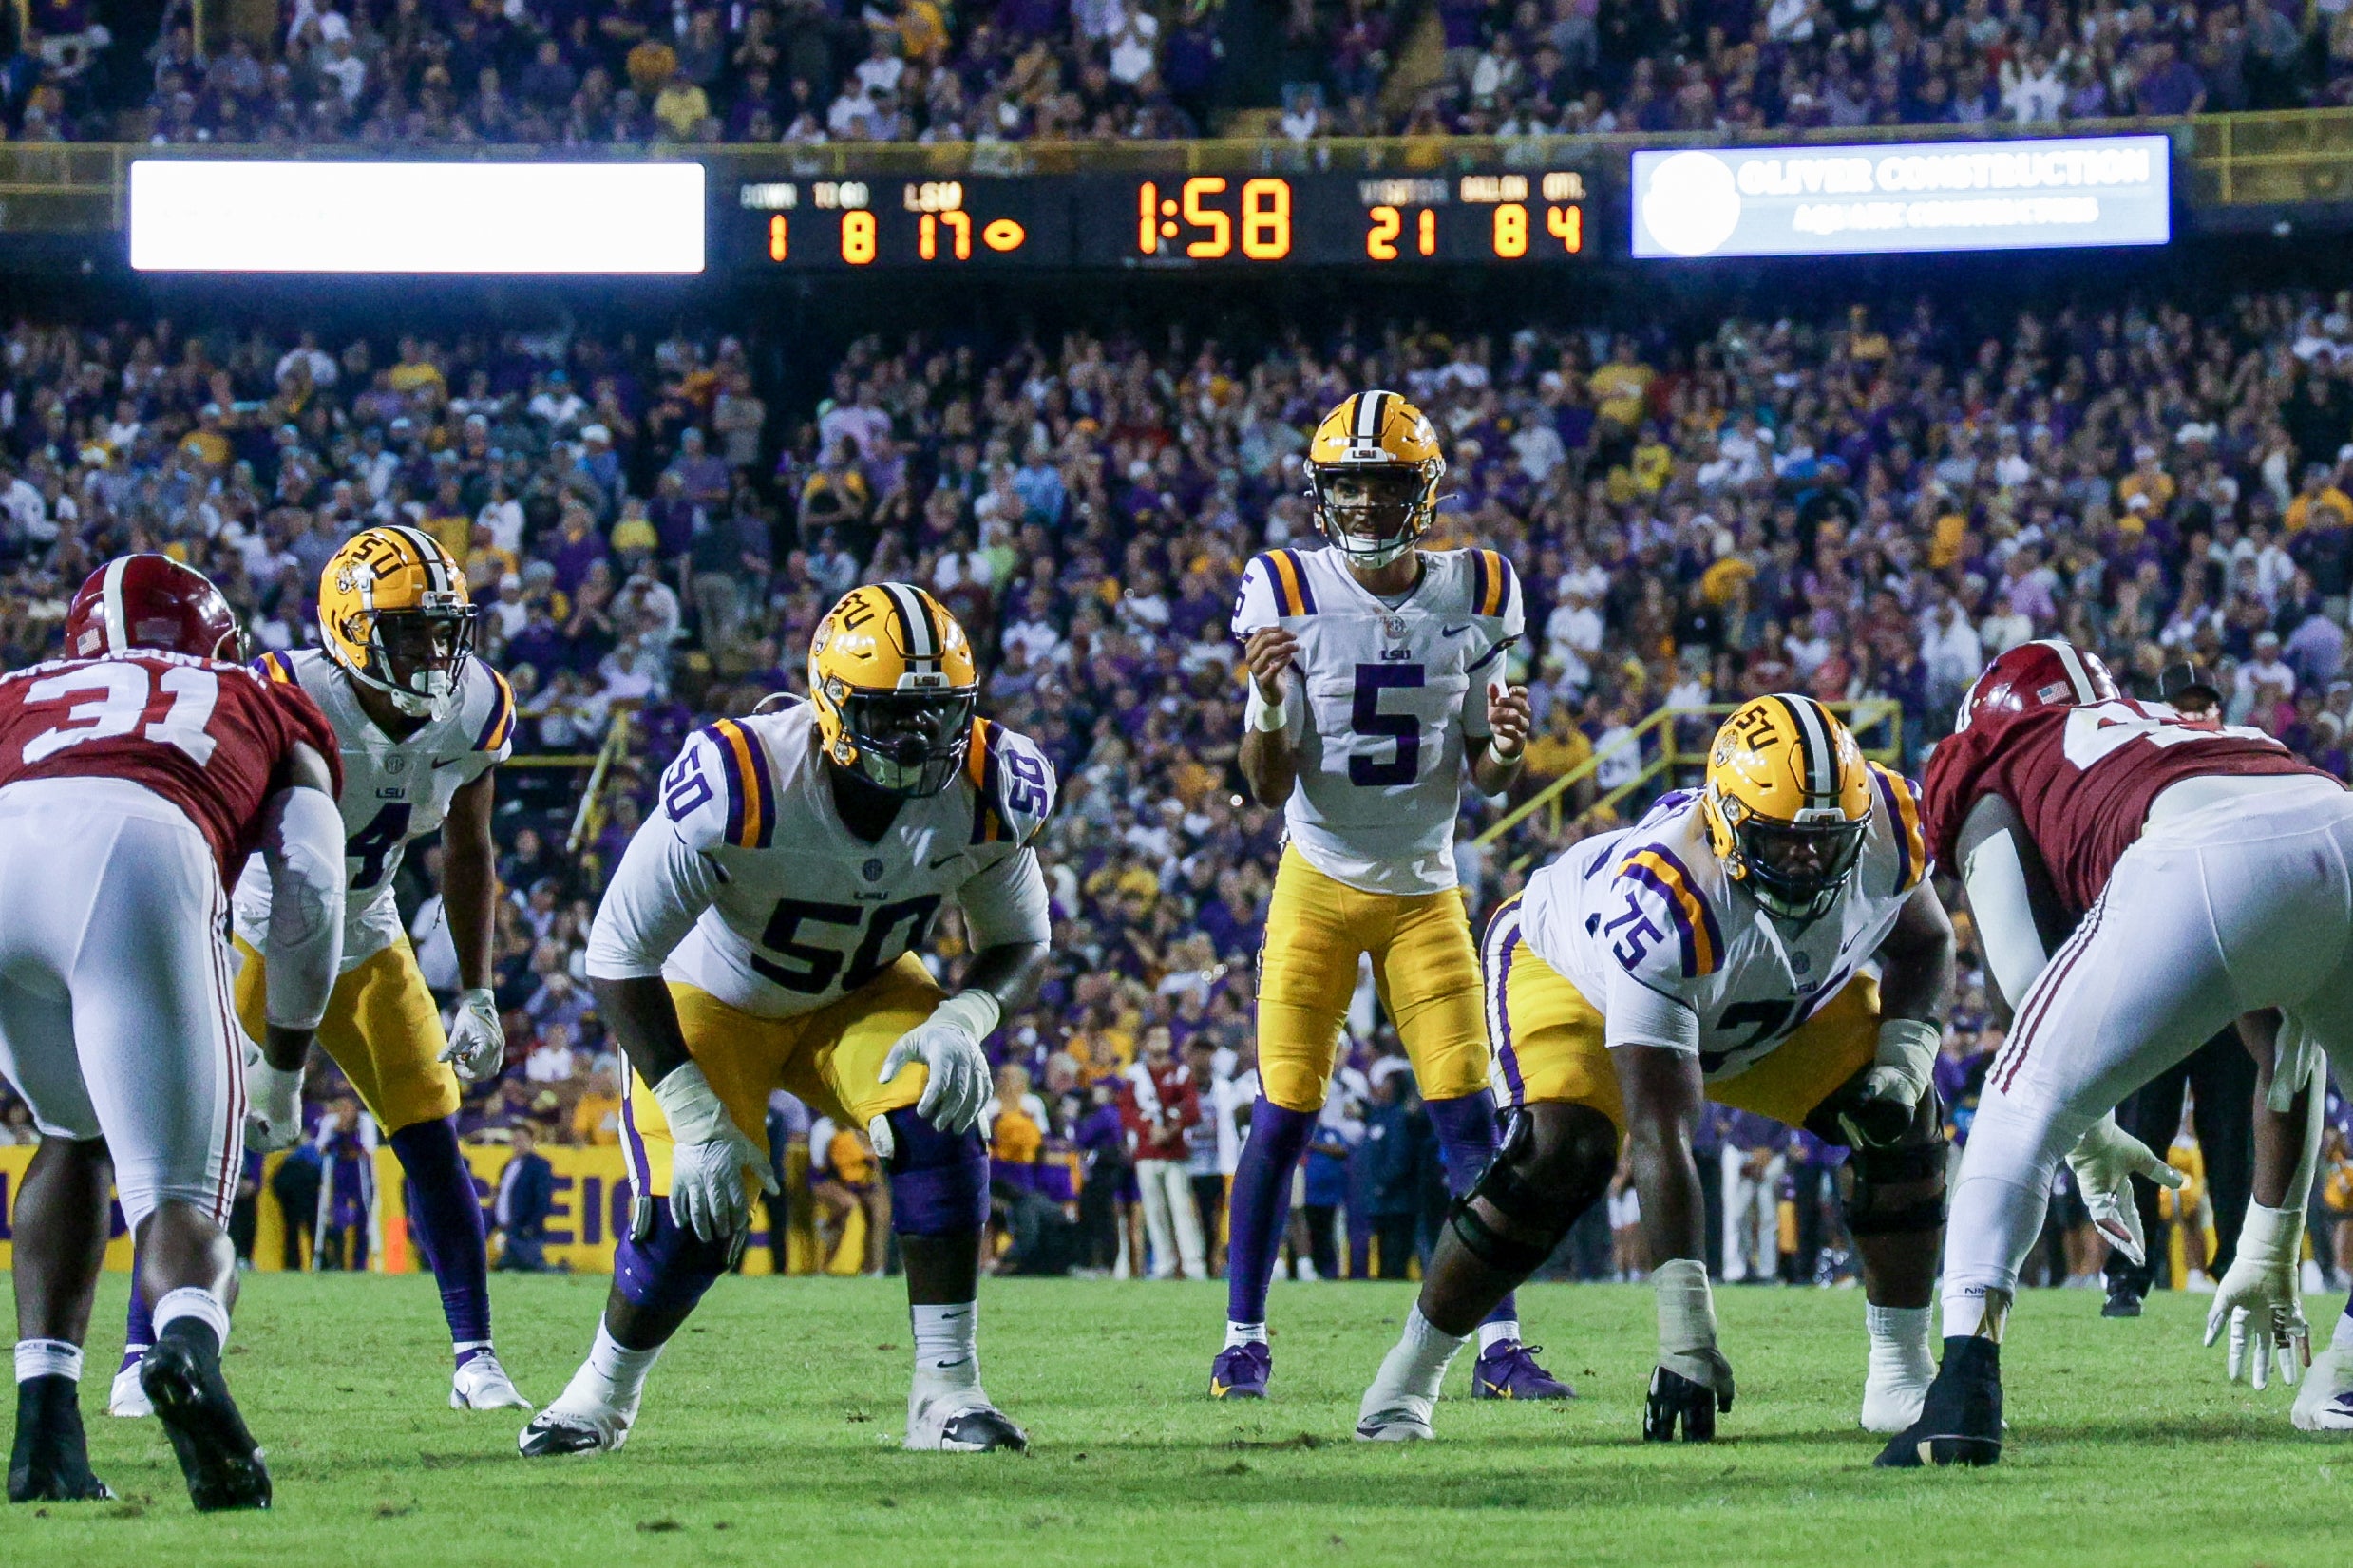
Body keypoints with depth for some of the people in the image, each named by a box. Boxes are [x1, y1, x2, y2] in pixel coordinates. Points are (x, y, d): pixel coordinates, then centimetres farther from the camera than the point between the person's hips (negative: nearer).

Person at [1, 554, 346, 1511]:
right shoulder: (267, 710, 37)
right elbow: (308, 896, 22)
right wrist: (283, 1073, 35)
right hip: (148, 854, -3)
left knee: (79, 1135, 29)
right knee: (181, 1200, 3)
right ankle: (188, 1343, -33)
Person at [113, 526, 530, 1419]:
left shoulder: (475, 714, -11)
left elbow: (466, 852, 5)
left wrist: (476, 995, 4)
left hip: (365, 944, 5)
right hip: (254, 936, -5)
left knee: (432, 1139, -1)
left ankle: (475, 1359, 7)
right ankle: (142, 1357, -4)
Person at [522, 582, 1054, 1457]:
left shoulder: (982, 794, -24)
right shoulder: (742, 788, -37)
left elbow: (1018, 944, -7)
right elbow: (619, 959, -29)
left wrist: (961, 1022, -30)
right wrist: (696, 1118, -32)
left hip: (864, 992, 3)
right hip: (715, 997, -3)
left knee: (942, 1120, -25)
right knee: (692, 1219, -16)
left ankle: (948, 1391, -14)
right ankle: (600, 1397, 16)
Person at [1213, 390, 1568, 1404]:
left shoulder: (1473, 597, -3)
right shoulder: (1292, 597, -10)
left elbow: (1482, 777, 4)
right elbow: (1269, 787, -10)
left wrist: (1506, 748, -19)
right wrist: (1268, 703, -29)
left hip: (1426, 890, 2)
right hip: (1320, 881, -2)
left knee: (1469, 1116, -5)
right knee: (1283, 1116, -4)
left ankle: (1499, 1346, 0)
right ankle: (1243, 1339, 8)